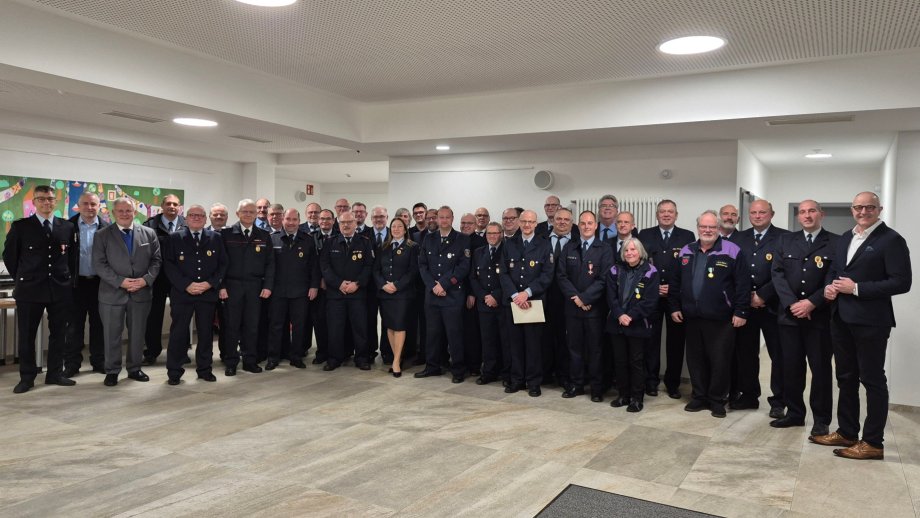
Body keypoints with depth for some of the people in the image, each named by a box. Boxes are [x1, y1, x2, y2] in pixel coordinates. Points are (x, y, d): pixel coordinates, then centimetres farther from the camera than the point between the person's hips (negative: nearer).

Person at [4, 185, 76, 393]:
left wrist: (66, 278, 9)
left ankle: (55, 374, 19)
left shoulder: (67, 226, 6)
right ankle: (27, 377, 15)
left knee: (58, 333, 8)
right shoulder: (20, 226, 0)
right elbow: (9, 255, 6)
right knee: (26, 335, 4)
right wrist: (21, 279, 6)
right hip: (29, 289, -2)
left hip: (60, 288, 2)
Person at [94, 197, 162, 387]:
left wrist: (146, 279, -11)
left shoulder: (149, 233, 6)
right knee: (112, 334, 5)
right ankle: (112, 371, 18)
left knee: (138, 333, 10)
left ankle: (134, 369, 24)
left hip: (141, 292, 2)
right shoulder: (102, 235, 1)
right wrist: (120, 281, -16)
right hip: (112, 293, -2)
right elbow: (99, 264, -5)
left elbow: (156, 260, 5)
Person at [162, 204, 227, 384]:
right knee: (178, 333, 2)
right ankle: (174, 372, 12)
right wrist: (186, 285, -12)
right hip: (181, 293, -2)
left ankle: (204, 369, 20)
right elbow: (168, 265, -2)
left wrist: (210, 283, -8)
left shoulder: (215, 238, 8)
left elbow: (222, 264, 6)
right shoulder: (174, 238, 4)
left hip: (208, 293, 2)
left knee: (206, 333, 8)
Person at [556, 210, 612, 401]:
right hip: (572, 306, 3)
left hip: (595, 307, -3)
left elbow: (604, 279, -9)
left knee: (595, 348, 4)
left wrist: (584, 298, -14)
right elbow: (561, 275, 3)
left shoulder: (605, 249, -1)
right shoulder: (569, 248, 9)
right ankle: (576, 384, 20)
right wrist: (575, 297, -9)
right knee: (574, 346, 8)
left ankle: (597, 387, 14)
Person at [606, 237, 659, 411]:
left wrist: (631, 316, -17)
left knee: (636, 361, 3)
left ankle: (637, 398, 14)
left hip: (638, 324, -4)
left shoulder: (650, 272, -5)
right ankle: (623, 395, 22)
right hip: (617, 323, 4)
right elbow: (611, 296, 1)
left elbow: (650, 300, -11)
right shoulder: (615, 270, 6)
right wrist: (619, 315, -14)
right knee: (620, 360, 10)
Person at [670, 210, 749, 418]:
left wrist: (740, 312, -11)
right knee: (695, 359, 12)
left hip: (721, 319, -4)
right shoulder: (686, 252, 9)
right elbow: (675, 282, 15)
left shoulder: (732, 252, -6)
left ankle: (717, 400, 18)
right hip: (692, 317, 5)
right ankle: (699, 397, 26)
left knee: (719, 360, 3)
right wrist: (675, 307, 10)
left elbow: (743, 284, -8)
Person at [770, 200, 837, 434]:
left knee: (821, 368, 5)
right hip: (789, 314, 3)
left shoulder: (835, 242, 1)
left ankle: (822, 419, 16)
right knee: (791, 367, 8)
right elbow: (777, 273, 2)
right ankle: (794, 413, 21)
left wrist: (811, 303, -16)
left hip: (820, 316, -3)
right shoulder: (786, 240, 11)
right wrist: (792, 303, -10)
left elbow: (834, 278, -7)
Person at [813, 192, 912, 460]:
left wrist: (857, 288, -18)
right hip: (841, 319, 8)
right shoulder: (845, 238, 15)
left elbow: (902, 282, -15)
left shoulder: (891, 239, -9)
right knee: (846, 378, 15)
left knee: (872, 380, 1)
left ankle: (873, 442, 10)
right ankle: (846, 432, 27)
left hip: (870, 321, -8)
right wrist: (830, 287, 1)